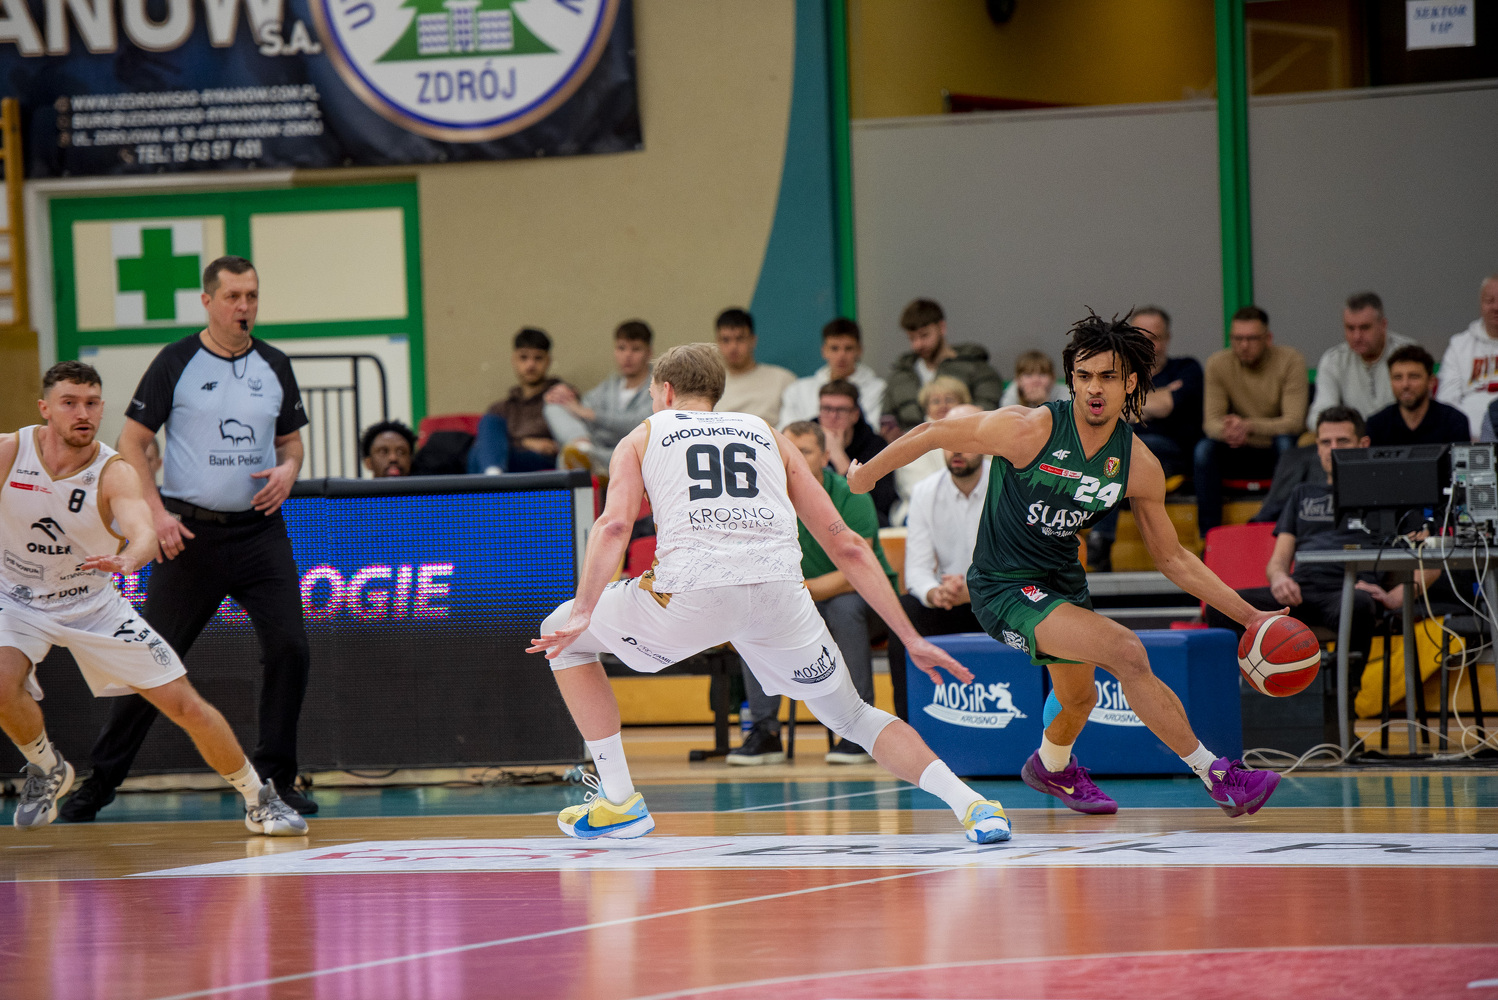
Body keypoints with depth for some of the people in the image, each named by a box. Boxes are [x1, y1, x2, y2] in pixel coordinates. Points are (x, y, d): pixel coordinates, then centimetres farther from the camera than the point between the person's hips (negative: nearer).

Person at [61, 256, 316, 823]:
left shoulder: (274, 366, 8)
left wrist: (288, 468, -4)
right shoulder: (176, 363, -4)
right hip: (190, 532, -3)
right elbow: (131, 443, -2)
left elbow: (291, 439, 19)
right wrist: (156, 513, -12)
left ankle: (274, 778, 4)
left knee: (289, 647, -9)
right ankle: (101, 781, 10)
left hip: (260, 529, 3)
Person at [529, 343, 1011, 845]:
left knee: (561, 632, 23)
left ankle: (618, 802, 19)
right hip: (779, 587, 3)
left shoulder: (642, 437, 26)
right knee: (852, 718, 22)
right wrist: (911, 639, 24)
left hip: (694, 589, -3)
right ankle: (970, 804, 0)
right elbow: (846, 546, 24)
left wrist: (581, 615, -6)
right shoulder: (768, 435, 31)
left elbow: (615, 523, 3)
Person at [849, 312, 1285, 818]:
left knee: (1079, 696, 28)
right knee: (1126, 652, -24)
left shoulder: (1139, 466, -9)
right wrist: (868, 472, 4)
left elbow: (1173, 558, 3)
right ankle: (1214, 773, -14)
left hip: (1063, 580, 7)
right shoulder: (1029, 430, -24)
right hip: (1003, 586, -7)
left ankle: (1052, 766, 63)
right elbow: (933, 434, -10)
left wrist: (1246, 615, -1)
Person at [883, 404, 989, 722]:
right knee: (904, 610, -28)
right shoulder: (926, 492, 0)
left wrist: (972, 590, -31)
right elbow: (917, 568, -4)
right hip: (948, 602, 2)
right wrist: (934, 593, -29)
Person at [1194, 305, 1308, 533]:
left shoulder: (1290, 361, -14)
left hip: (1278, 453, -2)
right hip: (1242, 454, 2)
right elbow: (1211, 422, -11)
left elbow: (1294, 421, -22)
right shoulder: (1218, 364, -6)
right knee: (1204, 449, -26)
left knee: (1285, 442, -35)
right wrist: (1227, 430, -38)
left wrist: (1250, 426, -40)